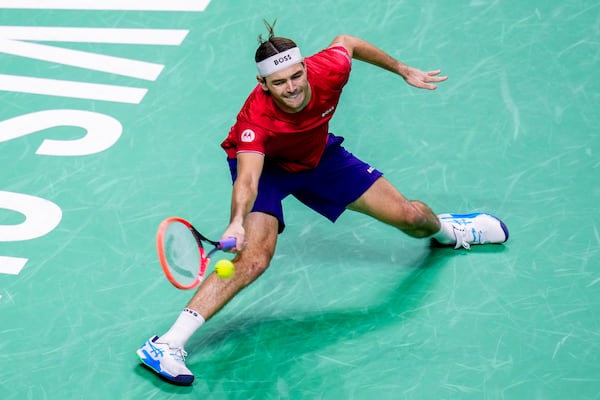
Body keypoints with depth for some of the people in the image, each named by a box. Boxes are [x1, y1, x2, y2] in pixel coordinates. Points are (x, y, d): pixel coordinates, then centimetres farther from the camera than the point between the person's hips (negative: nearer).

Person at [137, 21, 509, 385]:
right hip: (263, 164, -4)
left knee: (410, 216, 3)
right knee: (254, 257, -29)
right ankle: (167, 344, -27)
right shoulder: (257, 118, -42)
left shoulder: (329, 70, -32)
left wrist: (405, 71, 3)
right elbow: (247, 181, -52)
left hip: (318, 154, 4)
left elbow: (346, 41, -8)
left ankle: (443, 228, 44)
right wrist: (237, 221, -74)